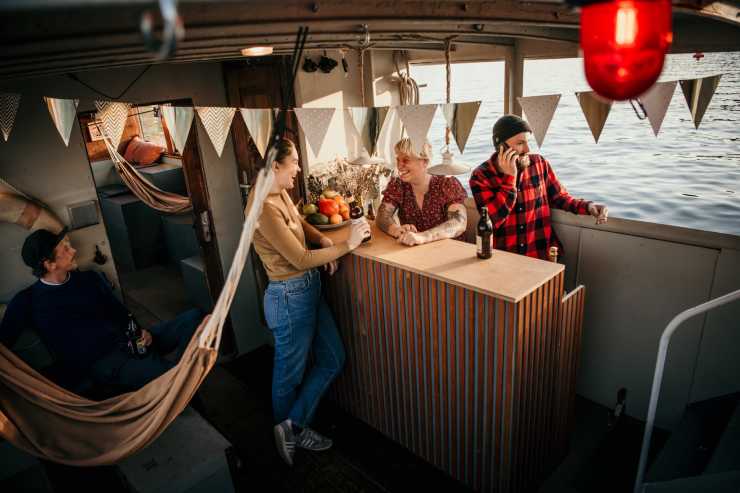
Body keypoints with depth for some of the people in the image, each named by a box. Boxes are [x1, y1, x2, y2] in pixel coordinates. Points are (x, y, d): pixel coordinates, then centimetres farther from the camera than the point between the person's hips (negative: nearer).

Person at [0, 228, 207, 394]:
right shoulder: (27, 302, 3)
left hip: (128, 343, 5)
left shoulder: (90, 278, 15)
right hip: (99, 364, -5)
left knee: (193, 317, -16)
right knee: (166, 374, -35)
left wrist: (141, 333, -1)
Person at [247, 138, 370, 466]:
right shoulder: (264, 208, -24)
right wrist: (347, 245, -15)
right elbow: (300, 259, -23)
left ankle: (294, 427, 31)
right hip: (291, 296, -10)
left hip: (309, 288, 10)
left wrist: (324, 241, 4)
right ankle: (292, 430, 37)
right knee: (290, 373, 13)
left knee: (332, 359, 17)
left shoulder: (281, 194, 4)